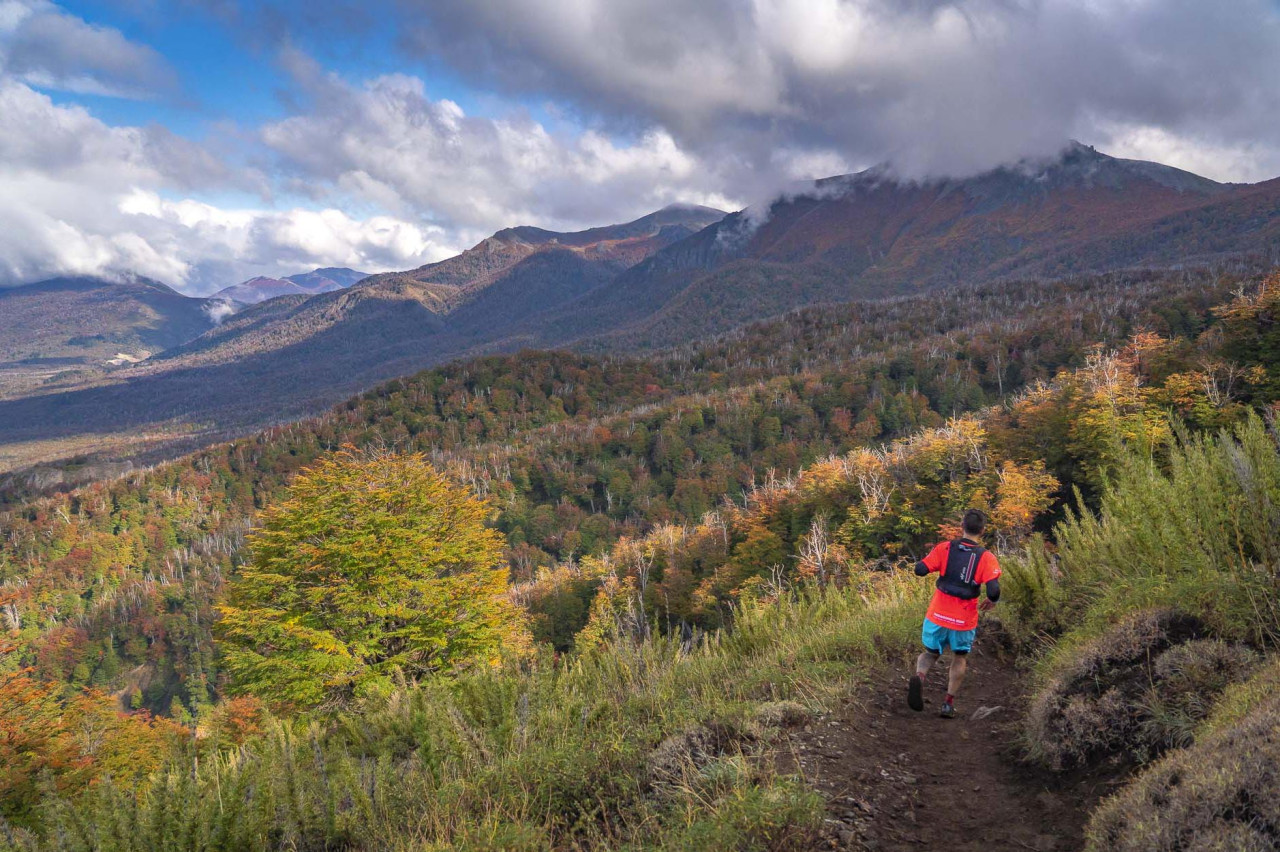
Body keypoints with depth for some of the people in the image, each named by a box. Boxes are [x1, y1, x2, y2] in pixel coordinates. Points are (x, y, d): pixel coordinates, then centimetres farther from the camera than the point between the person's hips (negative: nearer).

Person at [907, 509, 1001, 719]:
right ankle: (949, 704, 20)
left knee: (930, 653, 19)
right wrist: (992, 601, 4)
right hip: (964, 620, -1)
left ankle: (919, 676, -14)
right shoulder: (986, 557, -9)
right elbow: (993, 590, -19)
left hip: (937, 615, 1)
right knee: (960, 658, 22)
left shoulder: (945, 548, -5)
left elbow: (920, 570, -10)